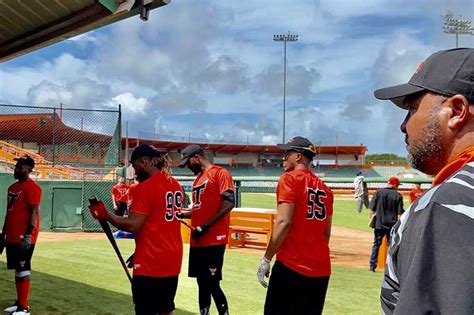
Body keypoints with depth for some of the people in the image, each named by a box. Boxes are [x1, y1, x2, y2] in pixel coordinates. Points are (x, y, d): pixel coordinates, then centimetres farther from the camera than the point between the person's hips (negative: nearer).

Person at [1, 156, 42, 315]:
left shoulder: (32, 187, -12)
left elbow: (34, 212, -18)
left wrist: (28, 235, -23)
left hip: (24, 237, -9)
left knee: (23, 270, -7)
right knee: (17, 269, 13)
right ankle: (19, 302, 22)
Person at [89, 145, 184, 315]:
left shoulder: (145, 187, -14)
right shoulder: (176, 185, 9)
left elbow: (133, 225, -19)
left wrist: (105, 215, -6)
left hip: (150, 264, -8)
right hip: (172, 260, 8)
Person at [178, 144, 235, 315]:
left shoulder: (220, 173, -8)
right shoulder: (197, 179, 19)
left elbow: (229, 203, -17)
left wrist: (205, 226, -19)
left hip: (213, 240, -9)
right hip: (197, 241, 9)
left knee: (212, 284, -8)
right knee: (202, 283, 13)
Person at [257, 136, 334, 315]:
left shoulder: (289, 179, -6)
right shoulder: (324, 188, 13)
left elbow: (283, 222, -16)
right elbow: (326, 232, 15)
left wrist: (266, 258, -12)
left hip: (291, 266, -7)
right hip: (321, 270, 7)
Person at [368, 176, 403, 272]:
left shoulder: (379, 192, -2)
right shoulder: (398, 195, -4)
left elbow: (372, 209, -2)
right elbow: (399, 213, -6)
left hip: (379, 223, 1)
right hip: (392, 224, -1)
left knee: (376, 244, 9)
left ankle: (372, 265, 6)